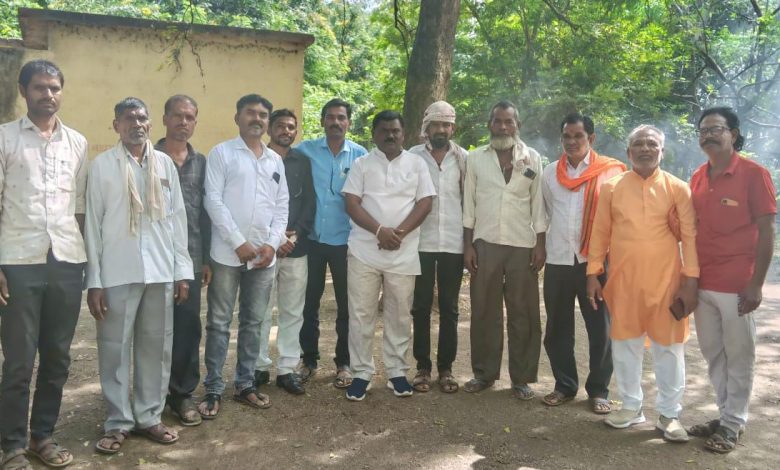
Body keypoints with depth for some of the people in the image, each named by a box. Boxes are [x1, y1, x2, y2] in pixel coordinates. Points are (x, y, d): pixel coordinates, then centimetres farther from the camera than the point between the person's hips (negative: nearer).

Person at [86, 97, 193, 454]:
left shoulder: (165, 163, 8)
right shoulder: (102, 164, 1)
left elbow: (177, 218, 9)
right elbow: (93, 223, -1)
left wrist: (183, 270, 5)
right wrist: (93, 280, -5)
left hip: (160, 270, 3)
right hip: (118, 272, -2)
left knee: (156, 346, 9)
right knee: (114, 349, 4)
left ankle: (149, 416, 23)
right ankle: (118, 422, 18)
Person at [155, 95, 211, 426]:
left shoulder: (201, 162, 12)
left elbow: (206, 211, 12)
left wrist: (207, 258, 9)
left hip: (190, 258, 3)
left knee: (188, 326, 5)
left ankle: (183, 392, 18)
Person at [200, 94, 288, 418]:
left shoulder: (275, 160, 14)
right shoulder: (221, 153, 0)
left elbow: (282, 205, 12)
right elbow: (213, 200, -8)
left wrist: (272, 243, -3)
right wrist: (239, 242, -13)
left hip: (264, 254, 4)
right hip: (228, 253, -4)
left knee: (253, 322, 11)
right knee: (219, 323, 3)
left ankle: (244, 384, 24)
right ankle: (213, 389, 13)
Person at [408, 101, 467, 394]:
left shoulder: (464, 158, 4)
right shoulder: (413, 156, 2)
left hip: (454, 243, 1)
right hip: (420, 242, 0)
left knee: (449, 308, 7)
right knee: (421, 307, 6)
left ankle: (446, 367, 18)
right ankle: (423, 367, 17)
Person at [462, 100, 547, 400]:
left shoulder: (532, 158, 5)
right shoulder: (475, 158, 5)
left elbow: (538, 204, 5)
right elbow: (469, 203, 5)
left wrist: (540, 245, -1)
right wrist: (467, 245, 0)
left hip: (522, 245, 0)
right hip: (485, 244, 0)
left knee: (523, 313, 4)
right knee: (484, 310, 6)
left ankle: (521, 378, 15)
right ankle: (484, 373, 19)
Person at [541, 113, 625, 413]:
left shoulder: (610, 172, -4)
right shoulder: (550, 173, 8)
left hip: (595, 260, -3)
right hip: (558, 261, 3)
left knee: (600, 329, 4)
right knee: (558, 328, 9)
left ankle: (599, 390, 18)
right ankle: (564, 385, 23)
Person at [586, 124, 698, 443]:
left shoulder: (677, 189, 0)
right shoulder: (611, 188, 3)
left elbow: (690, 236, -2)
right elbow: (600, 233, 5)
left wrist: (690, 280, -8)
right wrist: (593, 273, 1)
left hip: (665, 280, -1)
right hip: (622, 279, 1)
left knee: (668, 346, 6)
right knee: (625, 343, 10)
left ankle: (668, 414, 21)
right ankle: (631, 406, 27)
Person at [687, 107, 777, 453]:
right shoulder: (697, 177, 8)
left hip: (737, 285, -5)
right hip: (702, 283, 6)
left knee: (738, 357, 6)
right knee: (712, 354, 14)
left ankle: (733, 424, 18)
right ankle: (725, 415, 28)